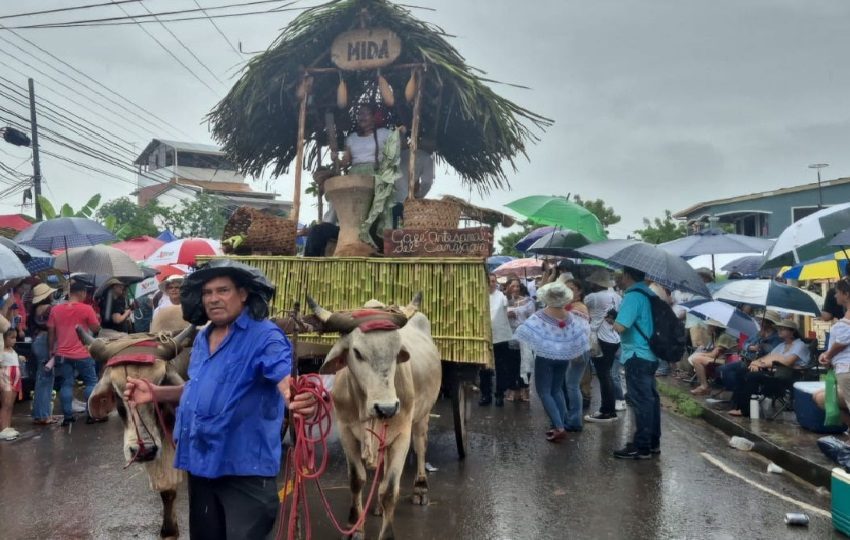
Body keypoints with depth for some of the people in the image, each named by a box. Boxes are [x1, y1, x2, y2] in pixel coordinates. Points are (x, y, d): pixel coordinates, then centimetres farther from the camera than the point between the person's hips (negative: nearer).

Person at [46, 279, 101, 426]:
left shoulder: (55, 309, 3)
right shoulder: (86, 309, -10)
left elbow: (50, 332, 6)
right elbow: (96, 329, -3)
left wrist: (51, 350, 15)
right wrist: (97, 320, 15)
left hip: (62, 354, 4)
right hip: (82, 354, -4)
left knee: (67, 384, 9)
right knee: (91, 382, 9)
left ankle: (68, 416, 7)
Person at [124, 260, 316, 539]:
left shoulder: (264, 335, -15)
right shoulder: (202, 339, 10)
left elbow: (286, 380, -30)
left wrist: (297, 398, -53)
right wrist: (156, 393, 10)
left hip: (246, 467, -8)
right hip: (201, 463, 8)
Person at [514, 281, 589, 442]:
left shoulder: (541, 316, -13)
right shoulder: (571, 316, -1)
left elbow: (527, 332, -14)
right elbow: (580, 336, 4)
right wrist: (576, 354, 17)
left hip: (545, 356, -5)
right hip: (563, 357, 5)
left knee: (544, 392, -1)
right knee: (557, 389, 18)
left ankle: (559, 427, -12)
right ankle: (562, 425, 14)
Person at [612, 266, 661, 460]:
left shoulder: (633, 296, -17)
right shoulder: (649, 294, 11)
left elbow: (620, 326, -25)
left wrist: (613, 321, -4)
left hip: (637, 356, -9)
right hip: (650, 355, 9)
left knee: (640, 401, -5)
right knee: (651, 398, 15)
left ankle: (641, 447, 1)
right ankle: (653, 442, 24)